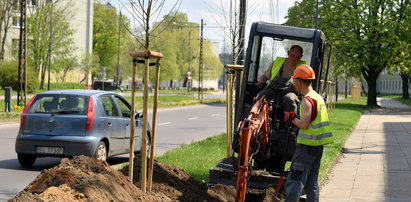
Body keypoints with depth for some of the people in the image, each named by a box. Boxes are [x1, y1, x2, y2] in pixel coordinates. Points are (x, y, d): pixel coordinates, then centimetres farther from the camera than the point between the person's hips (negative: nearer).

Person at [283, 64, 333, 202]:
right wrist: (295, 117, 13)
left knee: (295, 180, -8)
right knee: (311, 182, 13)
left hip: (307, 145, -9)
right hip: (318, 145, 9)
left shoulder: (307, 100, -14)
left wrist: (292, 118, -6)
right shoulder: (319, 97, 14)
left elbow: (304, 124, -22)